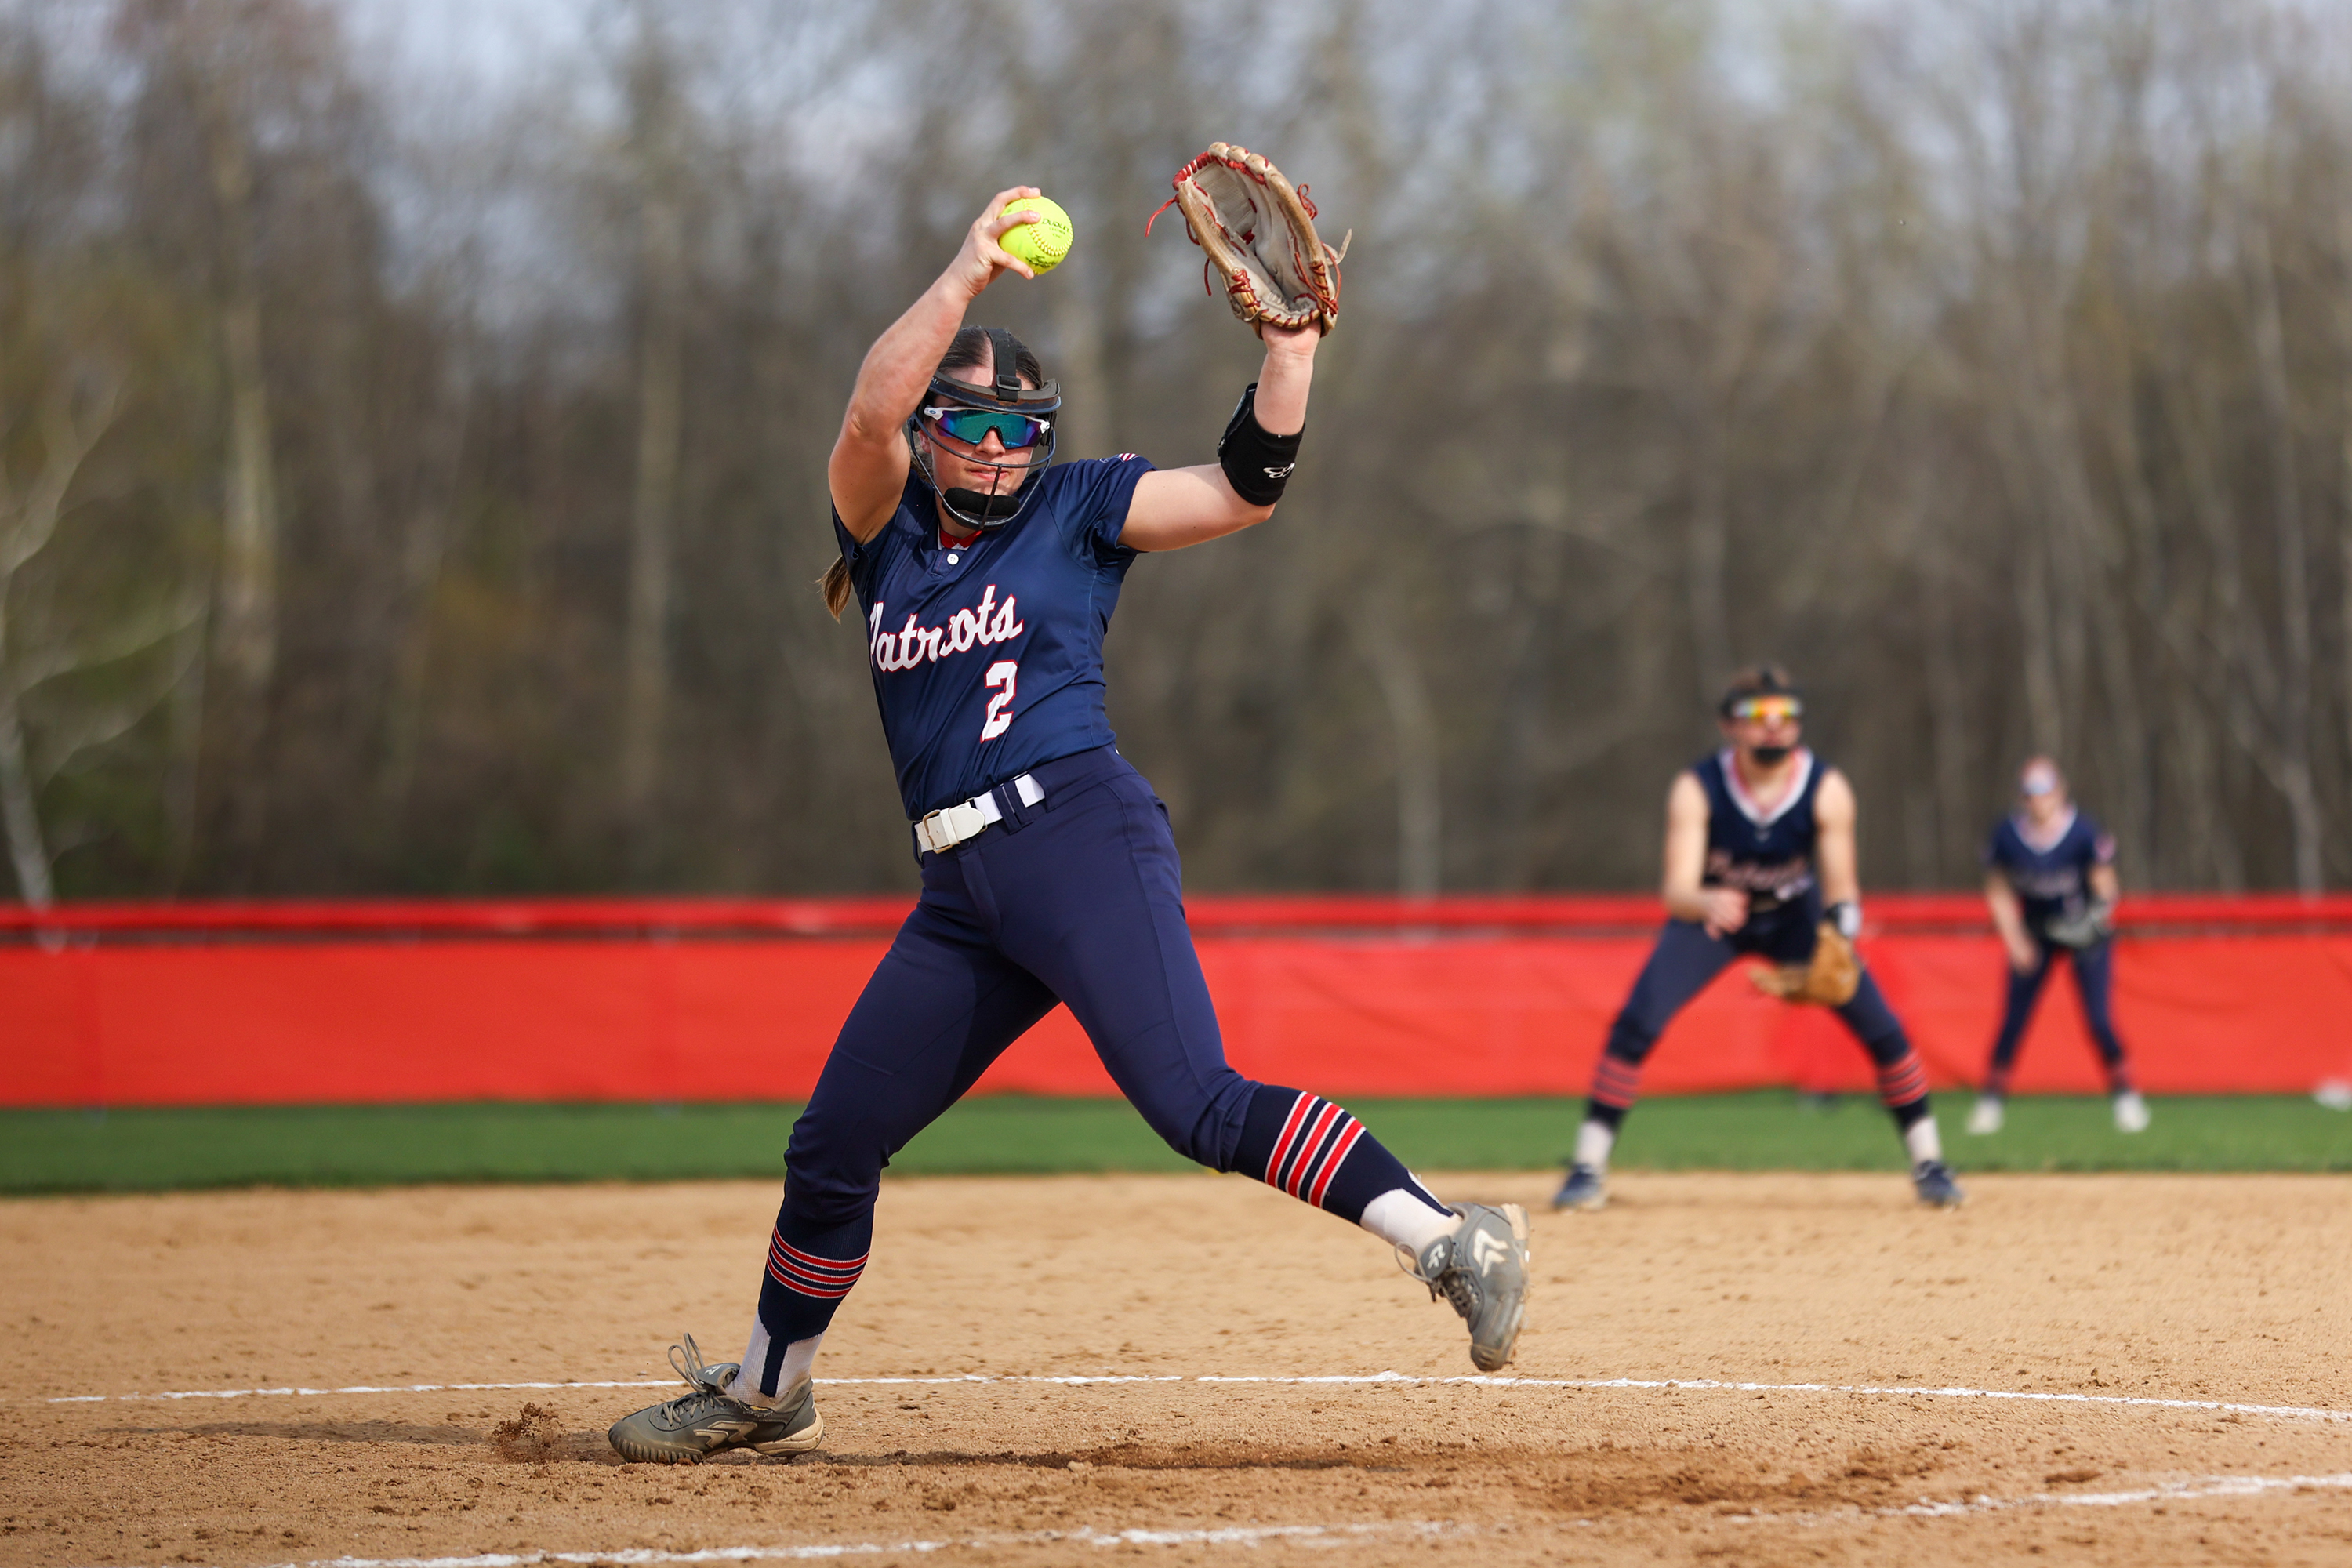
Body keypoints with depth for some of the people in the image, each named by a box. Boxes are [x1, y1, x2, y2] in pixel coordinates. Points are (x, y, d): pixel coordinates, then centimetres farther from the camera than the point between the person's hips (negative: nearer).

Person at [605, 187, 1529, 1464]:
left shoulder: (1076, 510, 8)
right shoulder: (886, 529, 14)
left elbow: (1244, 487, -2)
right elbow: (871, 409, -5)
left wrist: (1291, 341, -13)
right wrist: (970, 272, -10)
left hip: (1078, 834, -5)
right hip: (962, 890, 5)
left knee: (1199, 1108, -24)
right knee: (831, 1146, 10)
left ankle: (1449, 1240, -28)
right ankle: (763, 1394, 29)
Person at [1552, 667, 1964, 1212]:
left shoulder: (1827, 789, -24)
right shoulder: (1696, 789, -28)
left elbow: (1840, 886, -26)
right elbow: (1676, 891, -36)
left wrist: (1838, 932, -48)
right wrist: (1709, 902, -60)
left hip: (1795, 917, 1)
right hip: (1708, 916, -1)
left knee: (1880, 1026, -10)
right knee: (1636, 1024, -19)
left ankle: (1928, 1163, 8)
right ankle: (1588, 1169, -9)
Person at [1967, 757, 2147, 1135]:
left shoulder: (2083, 834, -20)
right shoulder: (2007, 837, -13)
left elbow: (2104, 888, -11)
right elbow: (1999, 893, -1)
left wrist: (2096, 913, -30)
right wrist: (2015, 940, -10)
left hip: (2084, 933, -2)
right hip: (2034, 934, 2)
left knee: (2098, 1019, -10)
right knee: (2014, 1018, -2)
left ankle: (2126, 1096, 8)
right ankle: (1991, 1099, 11)